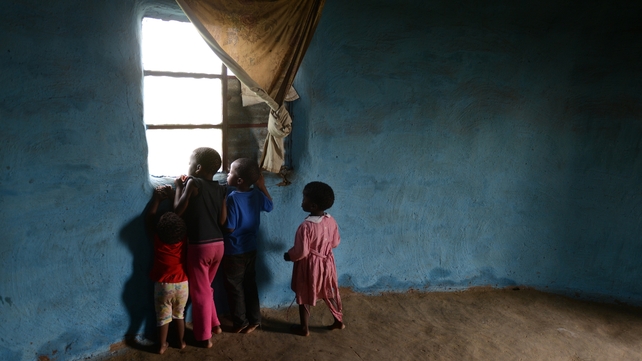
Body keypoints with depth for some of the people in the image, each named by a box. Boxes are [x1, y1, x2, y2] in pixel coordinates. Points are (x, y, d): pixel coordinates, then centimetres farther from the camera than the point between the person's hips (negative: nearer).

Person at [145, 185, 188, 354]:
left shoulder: (157, 237, -17)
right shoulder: (184, 236, -14)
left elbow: (149, 218, -1)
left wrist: (157, 197, 4)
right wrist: (174, 194, 5)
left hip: (163, 284, -1)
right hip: (182, 283, 1)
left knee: (163, 315, 14)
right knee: (179, 314, 19)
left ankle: (162, 345, 25)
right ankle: (181, 341, 30)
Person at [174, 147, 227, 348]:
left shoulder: (193, 183, -11)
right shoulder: (219, 189, 5)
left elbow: (178, 211, -9)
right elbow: (222, 220, 6)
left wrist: (179, 187, 3)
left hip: (199, 246, -6)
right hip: (218, 244, 6)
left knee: (199, 292, 9)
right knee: (205, 288, 25)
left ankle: (204, 337, 19)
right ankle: (214, 325, 35)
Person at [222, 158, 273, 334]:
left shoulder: (233, 198, -23)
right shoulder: (257, 194, -4)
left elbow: (230, 228, -20)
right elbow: (269, 205, 17)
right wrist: (262, 185, 14)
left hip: (234, 251, -6)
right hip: (251, 248, 6)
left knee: (234, 287, 11)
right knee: (250, 284, 18)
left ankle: (240, 322, 22)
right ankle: (254, 319, 27)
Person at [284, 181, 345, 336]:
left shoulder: (306, 226, -28)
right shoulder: (331, 221, -8)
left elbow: (301, 252, -24)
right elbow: (335, 242, 5)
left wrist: (288, 255, -5)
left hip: (309, 265, -6)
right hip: (326, 262, 6)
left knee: (304, 297, 14)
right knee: (329, 294, 23)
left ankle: (304, 328, 29)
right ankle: (339, 321, 37)